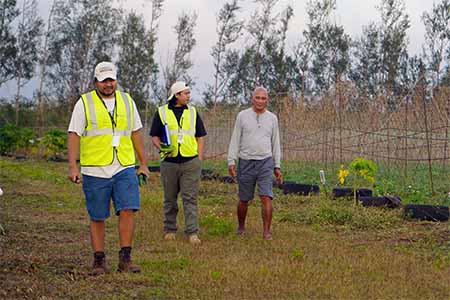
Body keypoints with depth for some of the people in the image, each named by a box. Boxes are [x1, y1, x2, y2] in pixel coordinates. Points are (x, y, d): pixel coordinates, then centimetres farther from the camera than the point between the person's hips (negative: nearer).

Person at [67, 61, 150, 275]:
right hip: (95, 170, -2)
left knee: (127, 211, -11)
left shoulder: (126, 101, 12)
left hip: (125, 168, 2)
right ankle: (99, 261, 12)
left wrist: (143, 163, 16)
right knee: (97, 218, 3)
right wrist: (72, 166, -12)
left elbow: (136, 133, 18)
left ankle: (125, 259, -5)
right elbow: (74, 135, -2)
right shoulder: (85, 103, 1)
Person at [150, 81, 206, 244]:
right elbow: (154, 136, 7)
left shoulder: (192, 112, 10)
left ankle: (192, 232, -5)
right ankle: (170, 230, 21)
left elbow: (200, 137, 12)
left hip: (190, 162, 0)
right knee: (170, 199, 9)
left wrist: (199, 158, 3)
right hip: (169, 162, 0)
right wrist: (161, 147, -13)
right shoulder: (162, 112, 4)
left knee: (190, 198, -4)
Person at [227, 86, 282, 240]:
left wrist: (277, 166, 7)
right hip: (246, 162, 0)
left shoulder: (272, 118, 6)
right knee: (244, 200, 8)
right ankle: (241, 227, 29)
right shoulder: (242, 116, 1)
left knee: (266, 197, -13)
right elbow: (235, 140, 2)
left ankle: (266, 231, -9)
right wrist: (231, 161, -7)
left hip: (265, 162, 0)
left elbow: (275, 143, 11)